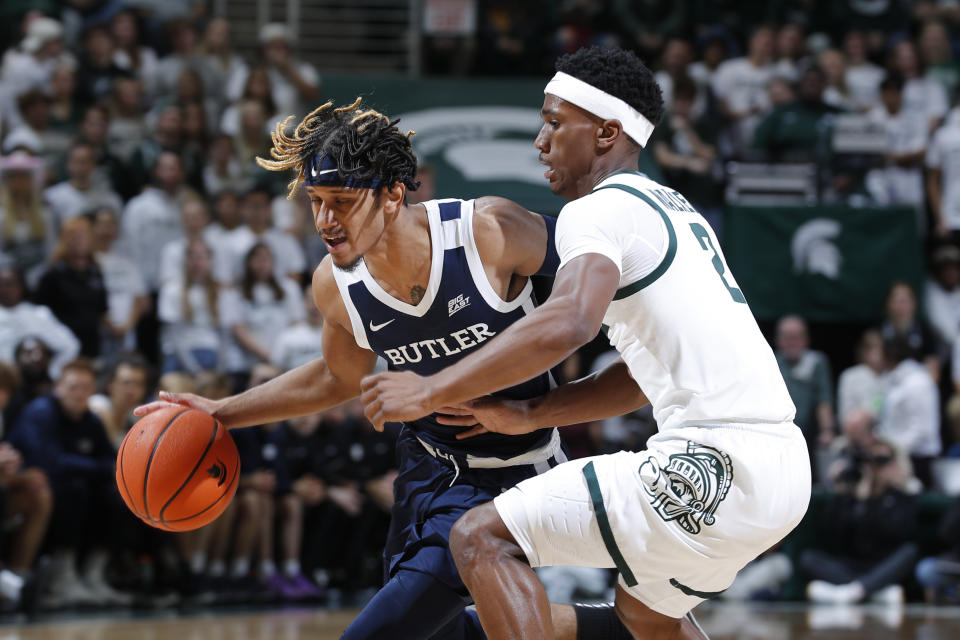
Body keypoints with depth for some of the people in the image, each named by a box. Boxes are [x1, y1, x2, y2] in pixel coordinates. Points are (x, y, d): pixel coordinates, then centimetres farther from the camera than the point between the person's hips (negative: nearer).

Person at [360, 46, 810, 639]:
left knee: (482, 538, -7)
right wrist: (529, 416, 24)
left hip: (717, 466, -10)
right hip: (785, 463, 10)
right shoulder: (675, 210, 24)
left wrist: (432, 392, -19)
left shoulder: (599, 209, -6)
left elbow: (568, 323, -26)